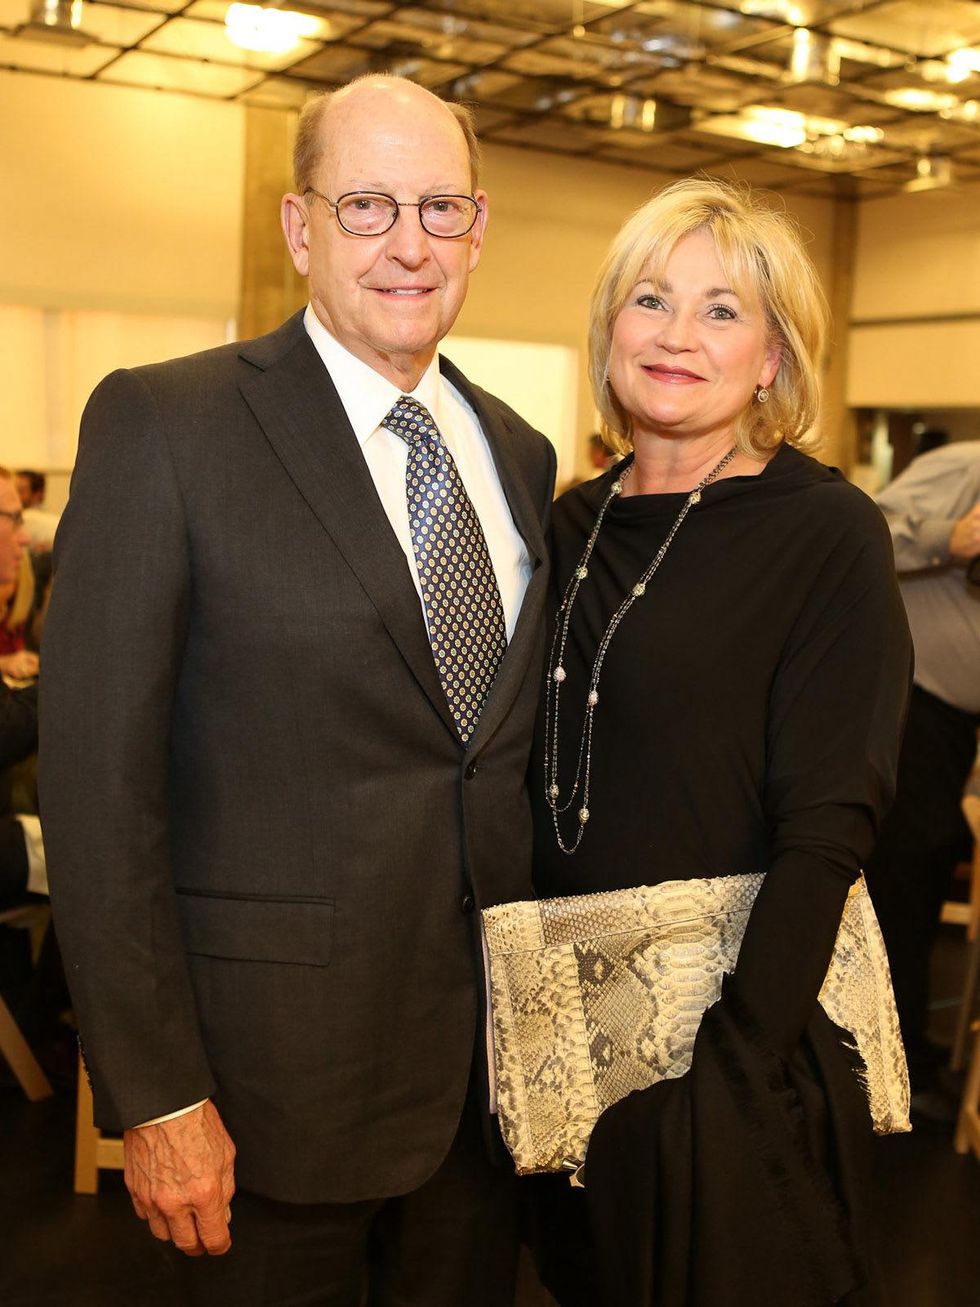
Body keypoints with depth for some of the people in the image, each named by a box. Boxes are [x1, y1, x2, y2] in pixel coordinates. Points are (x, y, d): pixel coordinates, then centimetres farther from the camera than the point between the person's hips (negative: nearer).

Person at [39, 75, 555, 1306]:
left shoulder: (520, 452, 6)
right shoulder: (160, 423, -11)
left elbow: (525, 743, 11)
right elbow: (97, 776, -14)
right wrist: (153, 1092, -14)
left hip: (491, 1054, 5)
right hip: (278, 1056, -5)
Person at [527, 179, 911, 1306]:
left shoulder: (826, 533, -12)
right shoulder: (574, 524, 5)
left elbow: (827, 825, -16)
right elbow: (544, 780, 9)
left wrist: (737, 1055, -21)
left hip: (728, 1021, -5)